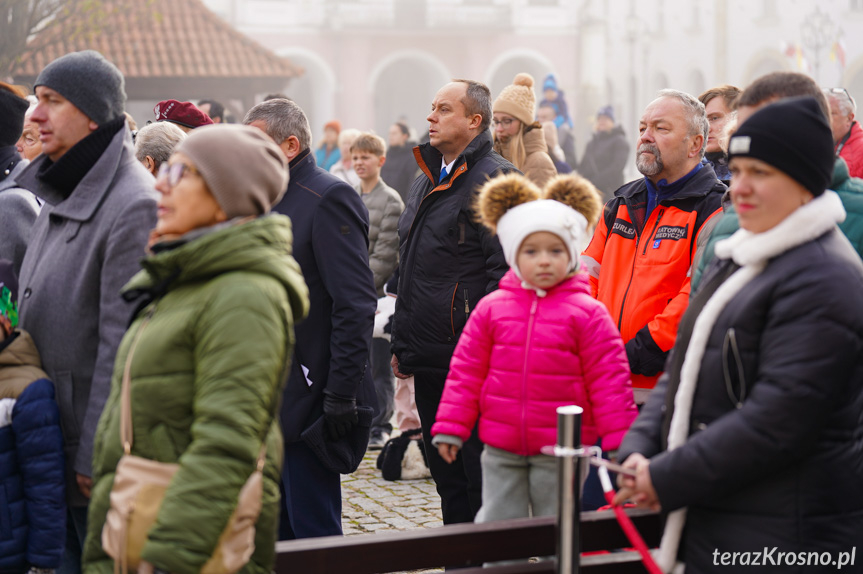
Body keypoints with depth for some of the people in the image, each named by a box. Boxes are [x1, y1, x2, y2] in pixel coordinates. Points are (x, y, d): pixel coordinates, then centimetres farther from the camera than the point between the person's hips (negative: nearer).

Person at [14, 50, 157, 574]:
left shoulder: (134, 205, -18)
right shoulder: (62, 193, 11)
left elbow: (122, 343, -20)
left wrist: (97, 454, -18)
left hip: (98, 438, -8)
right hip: (51, 435, 8)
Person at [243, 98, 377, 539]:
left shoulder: (329, 198, -12)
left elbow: (356, 305, -18)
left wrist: (341, 396, -21)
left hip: (308, 399, -9)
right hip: (268, 400, 9)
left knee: (314, 530, -2)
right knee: (274, 533, 14)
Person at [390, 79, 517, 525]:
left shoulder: (495, 179, -10)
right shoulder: (426, 181, 18)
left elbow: (507, 271, -17)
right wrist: (402, 344, 22)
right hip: (429, 362, 9)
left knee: (481, 478, -3)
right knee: (446, 477, 16)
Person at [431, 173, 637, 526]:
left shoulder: (588, 314, -4)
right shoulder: (491, 309, 3)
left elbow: (608, 379, -4)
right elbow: (466, 371, 7)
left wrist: (619, 440, -7)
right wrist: (450, 428, 4)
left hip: (561, 450, -2)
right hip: (500, 449, 2)